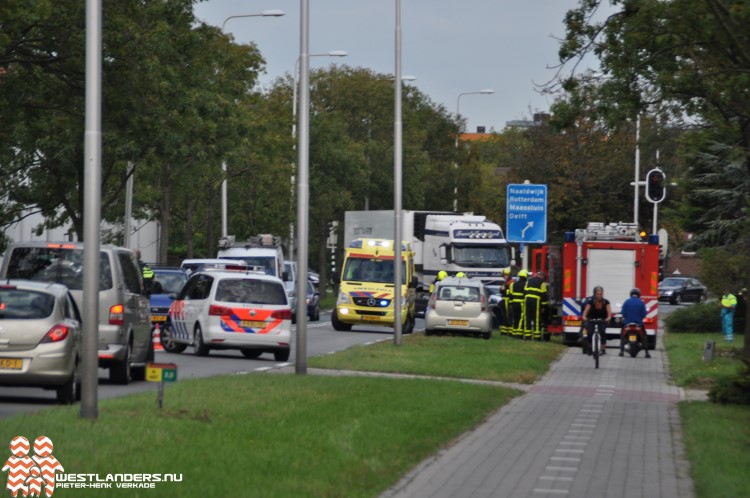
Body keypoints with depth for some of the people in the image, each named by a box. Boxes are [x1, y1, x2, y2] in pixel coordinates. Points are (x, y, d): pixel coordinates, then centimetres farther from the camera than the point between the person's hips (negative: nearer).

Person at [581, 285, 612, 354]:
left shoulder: (606, 302, -17)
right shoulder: (591, 301, -19)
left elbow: (609, 312, -28)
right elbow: (586, 310, -30)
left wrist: (609, 317, -49)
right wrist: (584, 317, -50)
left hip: (602, 320, 0)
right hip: (591, 319, 0)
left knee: (602, 332, -20)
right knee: (590, 333, -15)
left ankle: (603, 349, -14)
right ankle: (589, 348, 7)